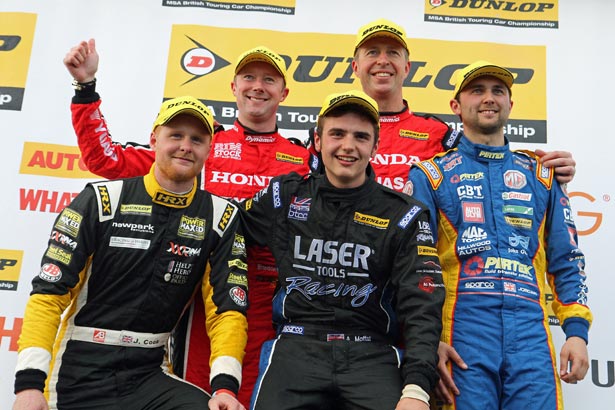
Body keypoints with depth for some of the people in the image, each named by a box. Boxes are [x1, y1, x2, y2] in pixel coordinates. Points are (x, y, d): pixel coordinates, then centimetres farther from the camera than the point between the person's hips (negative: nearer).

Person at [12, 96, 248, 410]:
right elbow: (48, 293, -8)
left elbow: (228, 308, -3)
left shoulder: (222, 218, -1)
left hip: (151, 378, 1)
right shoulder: (100, 200, -7)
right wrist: (30, 382, -17)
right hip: (78, 383, 0)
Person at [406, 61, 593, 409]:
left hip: (530, 330, 3)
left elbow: (566, 260, 15)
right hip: (462, 328, -2)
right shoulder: (430, 175, 8)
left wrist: (577, 331, 4)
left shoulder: (541, 175, 17)